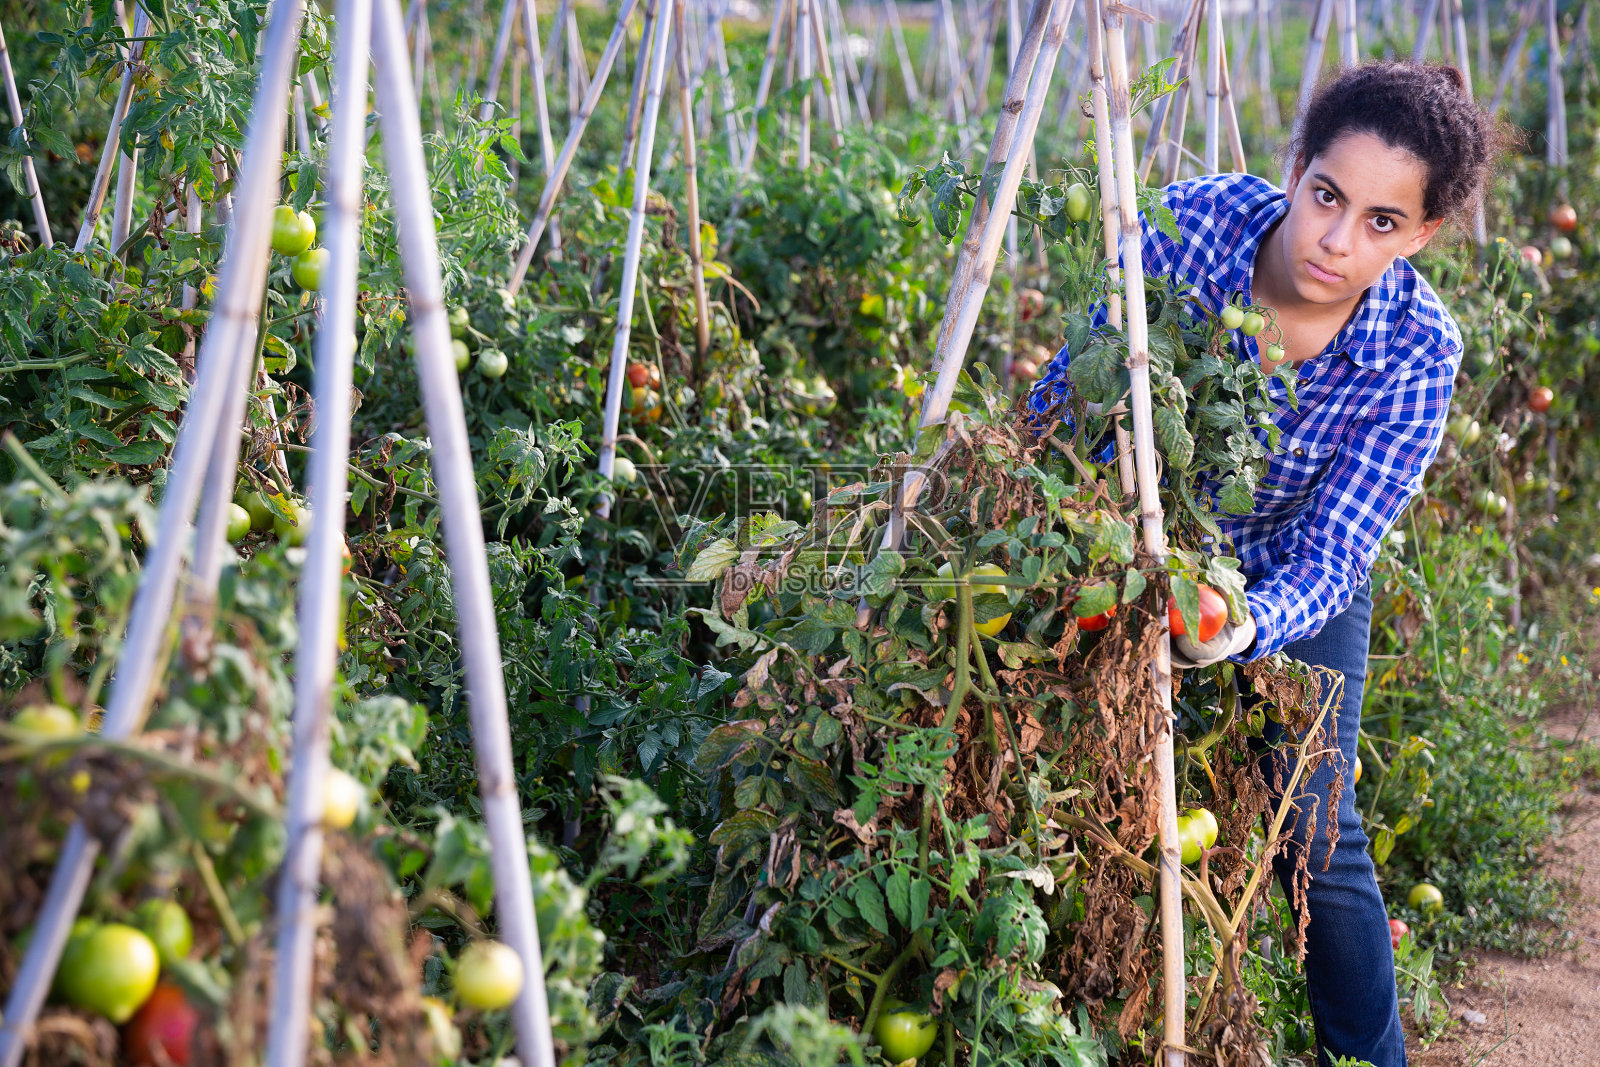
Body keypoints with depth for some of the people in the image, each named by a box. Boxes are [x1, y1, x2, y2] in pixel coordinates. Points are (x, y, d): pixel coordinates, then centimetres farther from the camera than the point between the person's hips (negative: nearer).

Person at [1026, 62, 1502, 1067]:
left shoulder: (1419, 352, -27)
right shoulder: (1186, 226, -28)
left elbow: (1327, 563, -29)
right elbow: (1065, 395, -13)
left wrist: (1244, 629, -49)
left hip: (1292, 578, -1)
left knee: (1314, 830, -6)